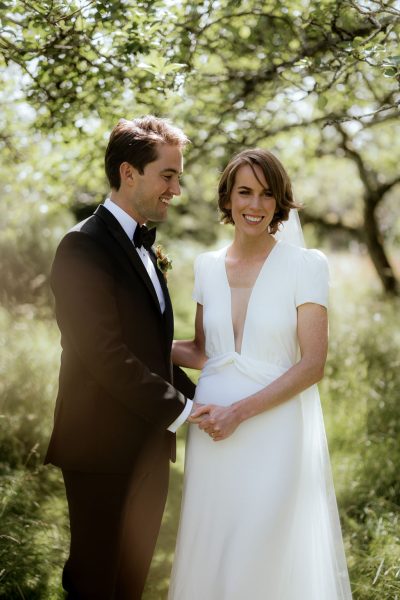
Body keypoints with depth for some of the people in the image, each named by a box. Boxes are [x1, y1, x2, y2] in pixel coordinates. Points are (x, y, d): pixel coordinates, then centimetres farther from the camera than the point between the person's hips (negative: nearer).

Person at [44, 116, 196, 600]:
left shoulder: (142, 248, 13)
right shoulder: (85, 247, -16)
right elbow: (106, 355, -23)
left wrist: (195, 396, 3)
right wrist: (180, 409, -15)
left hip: (148, 446, 8)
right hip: (104, 450, -8)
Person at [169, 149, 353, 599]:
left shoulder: (305, 265, -6)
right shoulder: (207, 266, 7)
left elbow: (313, 364, -11)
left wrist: (240, 412, -17)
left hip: (275, 431, -4)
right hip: (213, 429, 4)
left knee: (271, 556, 3)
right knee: (211, 556, 12)